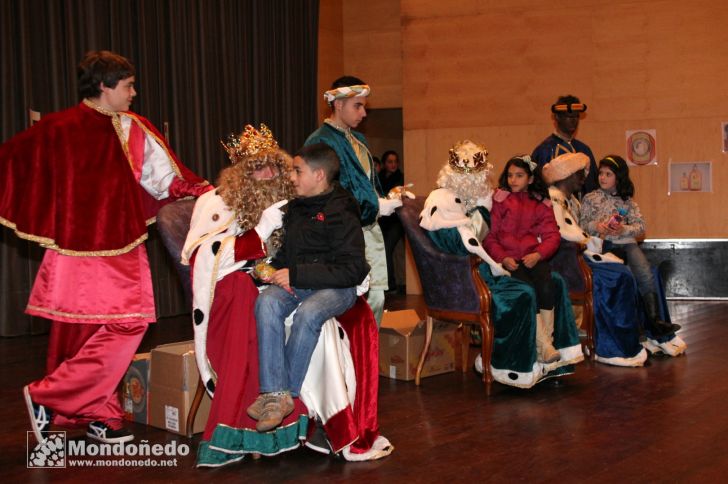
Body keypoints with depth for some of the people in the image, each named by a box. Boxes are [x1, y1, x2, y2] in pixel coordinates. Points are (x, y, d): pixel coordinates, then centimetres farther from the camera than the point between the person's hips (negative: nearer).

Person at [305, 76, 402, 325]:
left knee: (377, 296, 11)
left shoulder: (358, 139, 16)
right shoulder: (321, 142, -13)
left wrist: (388, 198, 6)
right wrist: (376, 207, -16)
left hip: (370, 227, 9)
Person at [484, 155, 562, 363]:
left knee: (546, 286, -27)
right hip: (508, 259, -2)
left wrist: (538, 254, -13)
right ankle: (544, 345, -24)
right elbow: (490, 235, 4)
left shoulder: (541, 204, 15)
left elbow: (552, 235, 6)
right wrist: (503, 258, -12)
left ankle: (547, 341, -21)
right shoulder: (499, 200, 8)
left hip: (533, 257, 2)